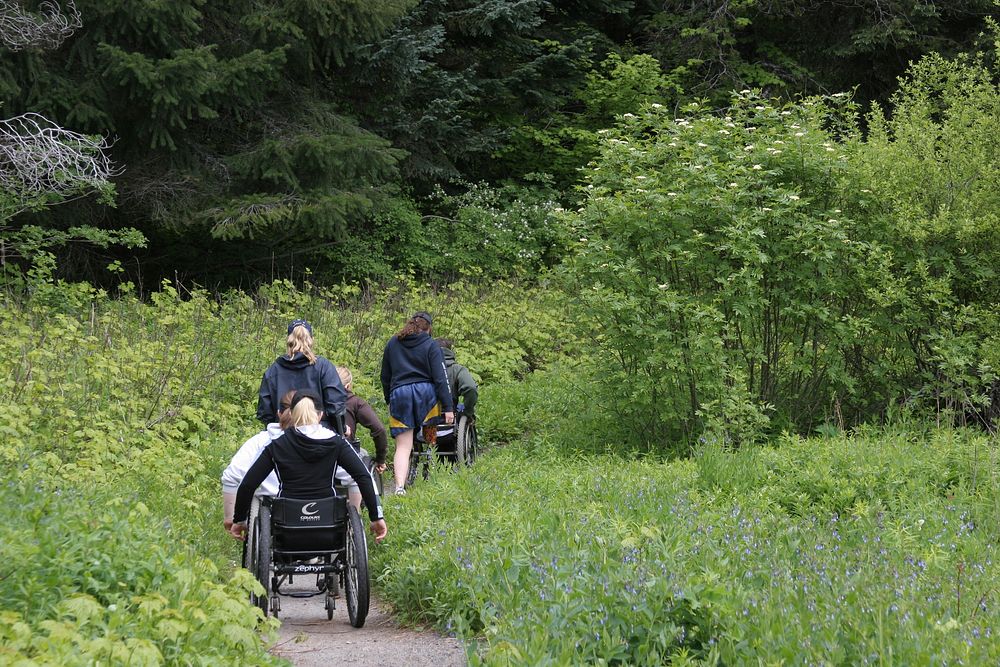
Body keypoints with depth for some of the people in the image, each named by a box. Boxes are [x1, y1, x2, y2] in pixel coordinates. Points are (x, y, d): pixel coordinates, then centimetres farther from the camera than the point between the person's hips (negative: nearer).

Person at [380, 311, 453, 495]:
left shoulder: (392, 344, 12)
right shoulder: (431, 345, 1)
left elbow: (385, 377, 18)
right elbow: (440, 378, -5)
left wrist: (388, 400, 29)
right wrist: (448, 407, -5)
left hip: (398, 394, 2)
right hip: (425, 392, -2)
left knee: (403, 447, -1)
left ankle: (399, 486, -17)